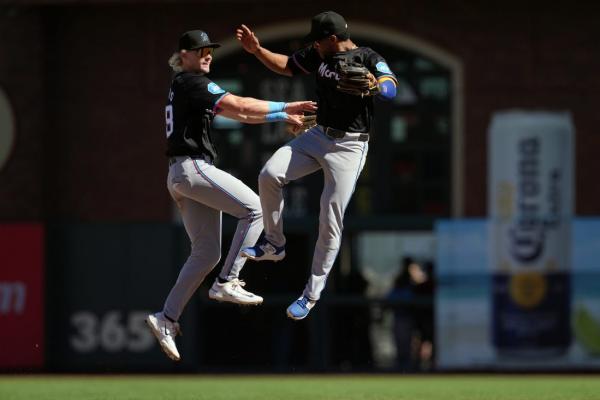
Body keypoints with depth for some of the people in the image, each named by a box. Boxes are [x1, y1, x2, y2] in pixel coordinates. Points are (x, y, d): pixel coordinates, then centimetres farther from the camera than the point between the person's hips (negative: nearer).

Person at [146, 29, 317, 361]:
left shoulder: (181, 86, 24)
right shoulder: (192, 82, -7)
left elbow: (237, 115, 24)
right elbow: (238, 106, -16)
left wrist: (280, 116, 19)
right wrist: (284, 107, -11)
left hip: (178, 177, 10)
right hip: (194, 168, -10)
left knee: (206, 252, 8)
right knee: (253, 209, -9)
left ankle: (166, 319, 4)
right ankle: (226, 283, -12)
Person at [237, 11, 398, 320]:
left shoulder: (368, 60, -14)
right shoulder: (319, 55, 6)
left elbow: (390, 90, -31)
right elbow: (287, 66, 21)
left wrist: (372, 84, -52)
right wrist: (257, 50, 7)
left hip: (349, 147, -6)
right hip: (319, 136, 6)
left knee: (330, 222, -6)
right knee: (270, 175, -14)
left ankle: (311, 295, 3)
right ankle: (274, 244, 6)